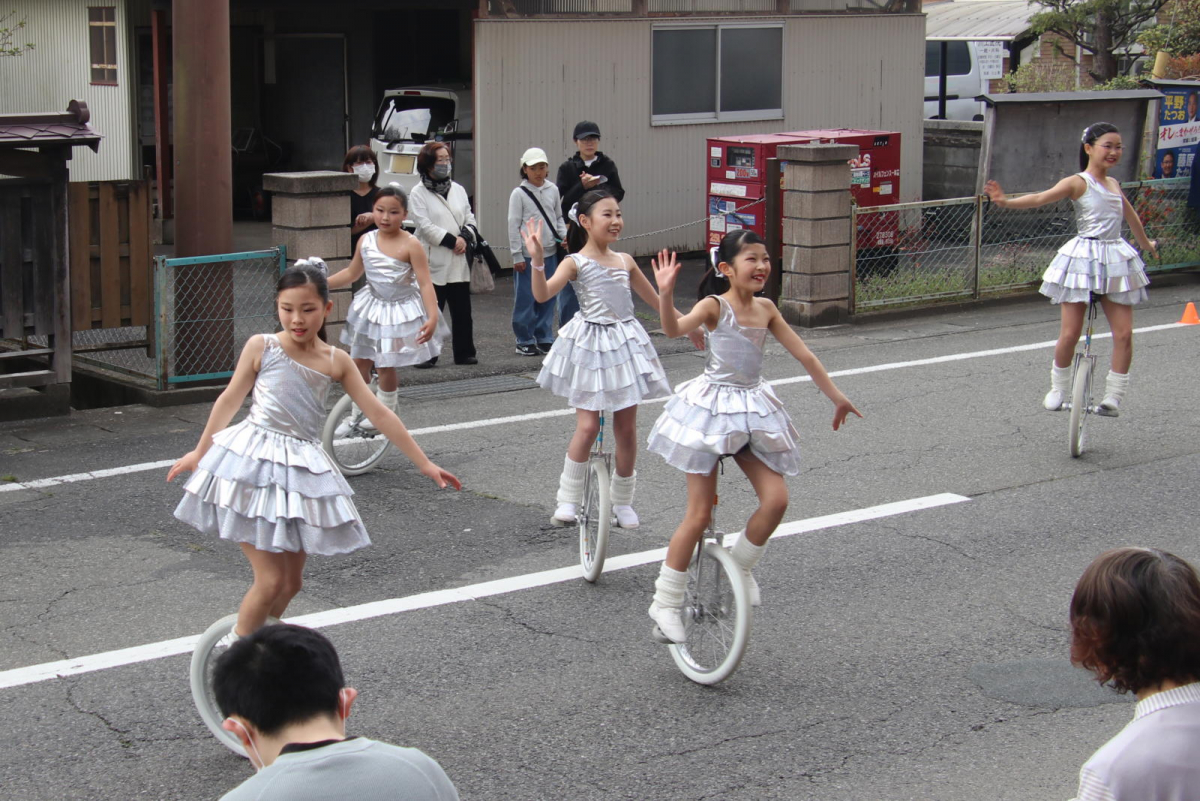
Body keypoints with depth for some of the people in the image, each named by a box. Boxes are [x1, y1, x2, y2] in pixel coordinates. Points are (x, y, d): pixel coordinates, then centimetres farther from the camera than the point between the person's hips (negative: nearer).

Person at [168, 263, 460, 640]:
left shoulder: (337, 361, 2)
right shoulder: (262, 347, -5)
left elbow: (379, 415, 5)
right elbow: (230, 400, 7)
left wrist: (425, 464, 5)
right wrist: (199, 452, 17)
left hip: (302, 468, 4)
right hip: (254, 465, -4)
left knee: (291, 583, 11)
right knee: (271, 580, -9)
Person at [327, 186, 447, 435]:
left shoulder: (410, 245, -18)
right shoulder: (366, 240, -3)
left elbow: (425, 284, -20)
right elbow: (352, 273, 13)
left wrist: (432, 317, -31)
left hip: (402, 311, -5)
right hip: (372, 307, 5)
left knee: (385, 365, 0)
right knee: (358, 361, 9)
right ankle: (358, 414, 27)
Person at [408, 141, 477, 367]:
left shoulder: (458, 190, 14)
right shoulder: (418, 193, -2)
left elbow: (469, 218, 16)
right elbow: (425, 226, -10)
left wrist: (465, 238, -5)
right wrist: (452, 240, -14)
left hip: (459, 260, 5)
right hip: (433, 261, -4)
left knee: (462, 310, 6)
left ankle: (464, 352, 15)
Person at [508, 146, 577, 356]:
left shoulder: (552, 190, 8)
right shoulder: (519, 194, -5)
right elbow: (513, 225, -5)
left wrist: (564, 235, -2)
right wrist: (517, 256, -8)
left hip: (550, 253, 4)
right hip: (527, 255, -4)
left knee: (548, 297, 7)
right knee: (525, 299, 0)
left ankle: (544, 338, 17)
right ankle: (525, 341, 9)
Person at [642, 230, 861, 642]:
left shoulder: (766, 309, 6)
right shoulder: (714, 306, -11)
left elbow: (804, 355, 13)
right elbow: (674, 329, -29)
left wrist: (837, 397, 16)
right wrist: (665, 294, -46)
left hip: (753, 413, 5)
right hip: (710, 408, -5)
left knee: (776, 500, -8)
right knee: (699, 515, -5)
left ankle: (740, 567, 17)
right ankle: (666, 603, 7)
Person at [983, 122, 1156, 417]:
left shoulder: (1113, 184, 14)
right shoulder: (1078, 182, -5)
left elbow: (1131, 217, 32)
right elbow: (1041, 198, -21)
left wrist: (1147, 245, 46)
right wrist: (1006, 202, -38)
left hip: (1116, 261, 5)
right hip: (1083, 259, -5)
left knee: (1124, 333, -3)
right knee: (1069, 334, -4)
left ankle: (1113, 397, 7)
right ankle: (1058, 389, 18)